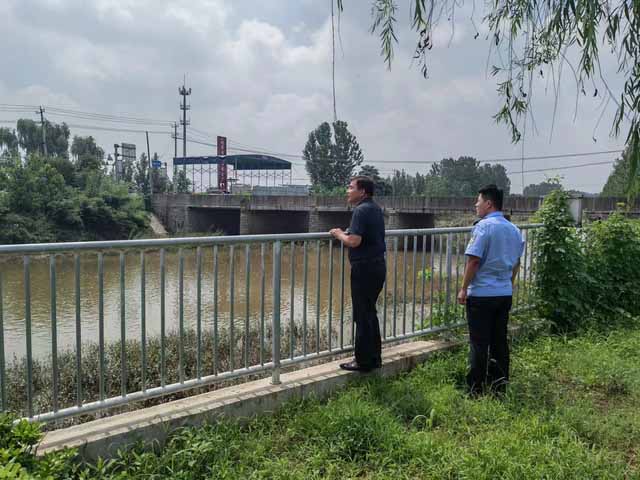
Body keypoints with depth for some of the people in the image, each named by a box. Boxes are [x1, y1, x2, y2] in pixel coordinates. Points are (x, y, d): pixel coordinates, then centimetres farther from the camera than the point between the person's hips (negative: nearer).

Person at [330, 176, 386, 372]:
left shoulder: (361, 210, -16)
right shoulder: (376, 209, 13)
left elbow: (354, 241, -24)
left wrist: (339, 234, -7)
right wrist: (348, 233, 17)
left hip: (364, 268, -9)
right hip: (378, 265, 9)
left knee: (362, 315, -1)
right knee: (370, 313, 17)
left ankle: (364, 361, 7)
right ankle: (374, 357, 25)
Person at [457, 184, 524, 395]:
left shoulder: (484, 226, -14)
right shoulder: (514, 229, 10)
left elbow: (473, 260, -17)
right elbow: (516, 263, 17)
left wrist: (464, 288, -10)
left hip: (482, 294, -7)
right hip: (505, 294, 7)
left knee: (479, 344, -1)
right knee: (500, 342, 13)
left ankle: (475, 390, 6)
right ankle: (499, 388, 21)